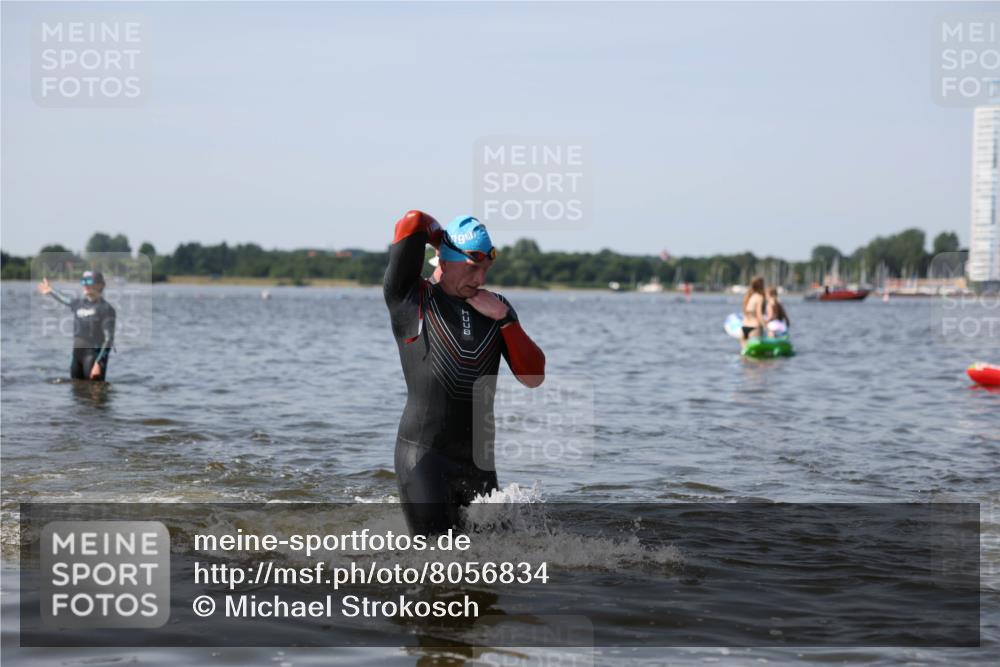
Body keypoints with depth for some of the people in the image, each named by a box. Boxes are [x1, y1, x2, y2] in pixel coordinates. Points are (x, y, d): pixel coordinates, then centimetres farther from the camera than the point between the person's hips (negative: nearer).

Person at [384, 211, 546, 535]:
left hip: (478, 459, 5)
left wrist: (505, 319, -6)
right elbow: (412, 224, -15)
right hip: (423, 456, -5)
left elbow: (534, 377, 4)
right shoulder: (410, 299, -3)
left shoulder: (495, 308, 11)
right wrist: (446, 239, 5)